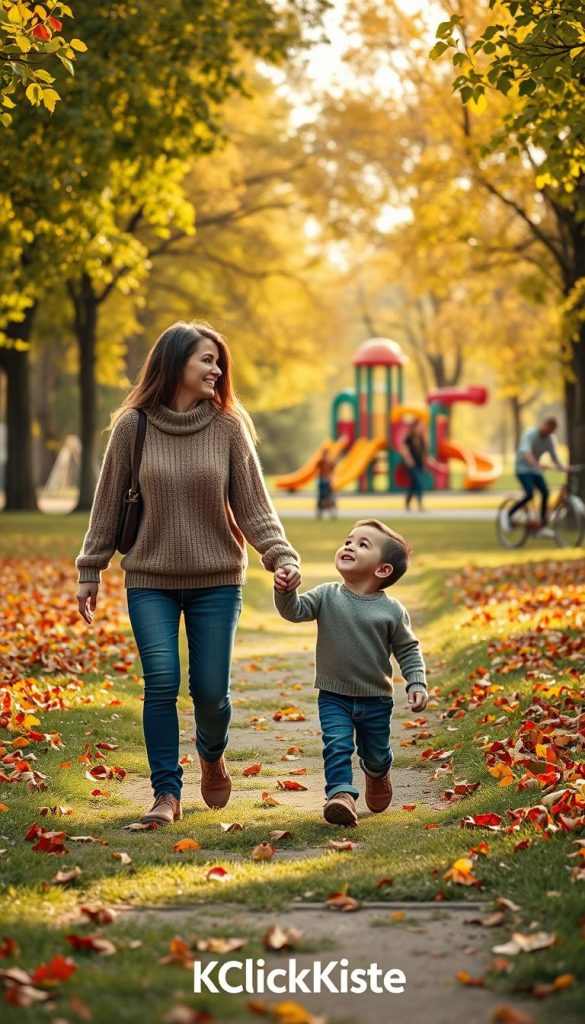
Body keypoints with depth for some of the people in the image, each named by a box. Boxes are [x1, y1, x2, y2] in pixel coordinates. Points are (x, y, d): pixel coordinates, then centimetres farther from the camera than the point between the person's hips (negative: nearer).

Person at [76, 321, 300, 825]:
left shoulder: (228, 427, -2)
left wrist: (281, 556, -16)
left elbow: (253, 504, -1)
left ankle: (212, 757, 34)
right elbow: (108, 503, 4)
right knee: (162, 683, -11)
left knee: (211, 689, 2)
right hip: (150, 580, 0)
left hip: (217, 580, 1)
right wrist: (90, 571, 5)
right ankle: (167, 793, 1)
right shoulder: (132, 426, -3)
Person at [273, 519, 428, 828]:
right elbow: (295, 611, -17)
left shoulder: (392, 610, -9)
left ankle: (377, 776, 48)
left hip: (376, 700, 0)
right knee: (337, 745, -19)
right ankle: (341, 794, -20)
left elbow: (407, 649, -1)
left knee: (376, 754, 17)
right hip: (334, 696, 0)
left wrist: (417, 684, -11)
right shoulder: (327, 596, -6)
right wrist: (285, 591, -37)